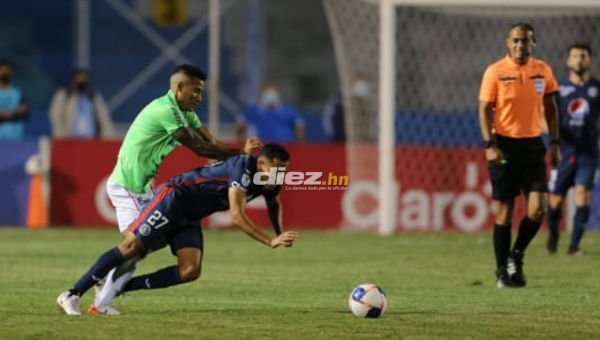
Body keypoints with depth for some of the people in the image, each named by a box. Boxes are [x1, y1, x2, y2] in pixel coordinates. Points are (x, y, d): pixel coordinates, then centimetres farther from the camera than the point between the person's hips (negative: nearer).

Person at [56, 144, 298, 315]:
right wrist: (270, 241, -39)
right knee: (131, 248, -13)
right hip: (174, 199, -8)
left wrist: (279, 234, 21)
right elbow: (236, 216, -36)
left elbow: (274, 205, 26)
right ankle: (72, 294, -8)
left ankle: (120, 287, -3)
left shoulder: (270, 180, -1)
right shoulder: (243, 169, -28)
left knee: (190, 272, -9)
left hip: (189, 218, 8)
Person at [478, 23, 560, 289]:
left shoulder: (542, 70, 4)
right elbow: (485, 109, -6)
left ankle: (516, 256, 16)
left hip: (532, 144, 3)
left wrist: (555, 143, 7)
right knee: (504, 210, 1)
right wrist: (489, 145, -16)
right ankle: (502, 272, 10)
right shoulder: (495, 72, -6)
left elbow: (550, 108, 13)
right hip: (505, 144, -3)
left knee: (537, 208, -7)